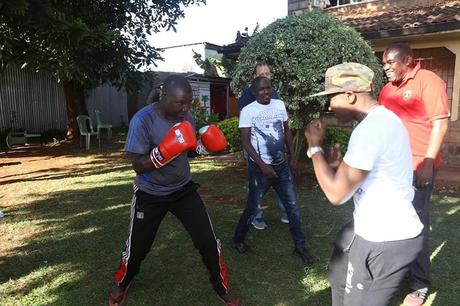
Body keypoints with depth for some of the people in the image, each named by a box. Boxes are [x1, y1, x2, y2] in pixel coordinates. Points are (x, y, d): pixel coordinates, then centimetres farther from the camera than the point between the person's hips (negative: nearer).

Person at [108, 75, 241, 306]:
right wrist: (166, 149, -37)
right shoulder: (143, 120, -22)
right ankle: (121, 284, 47)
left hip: (183, 190, 3)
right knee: (137, 247, 14)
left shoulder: (187, 117, -7)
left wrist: (203, 142, -14)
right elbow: (138, 165, -23)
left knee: (208, 241, -1)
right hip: (150, 194, -3)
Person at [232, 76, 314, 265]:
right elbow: (246, 142, -14)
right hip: (259, 167, -4)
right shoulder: (248, 111, -10)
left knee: (292, 206, 6)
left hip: (281, 165, 5)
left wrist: (292, 156, 12)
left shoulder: (280, 105, 5)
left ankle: (299, 245, 19)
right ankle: (238, 240, 26)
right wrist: (262, 165, -20)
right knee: (252, 207, 5)